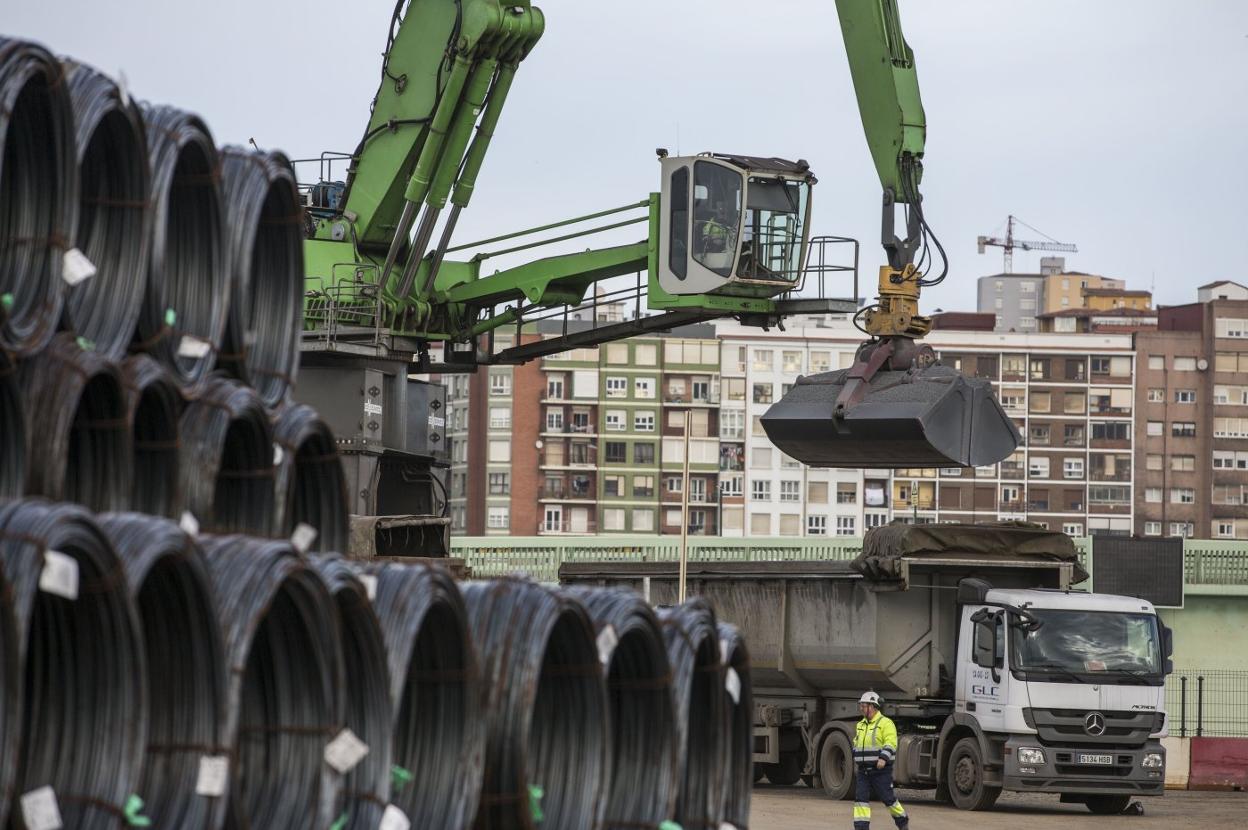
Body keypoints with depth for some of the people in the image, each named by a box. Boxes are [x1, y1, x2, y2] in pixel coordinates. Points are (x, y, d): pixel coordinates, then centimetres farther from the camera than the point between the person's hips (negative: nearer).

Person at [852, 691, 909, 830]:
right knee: (861, 798, -4)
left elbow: (890, 743, -20)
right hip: (863, 770, 6)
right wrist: (856, 760, 21)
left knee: (887, 797, 2)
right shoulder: (860, 725, 14)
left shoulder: (885, 723, -9)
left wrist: (884, 758, -31)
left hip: (881, 770, -6)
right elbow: (856, 744, 27)